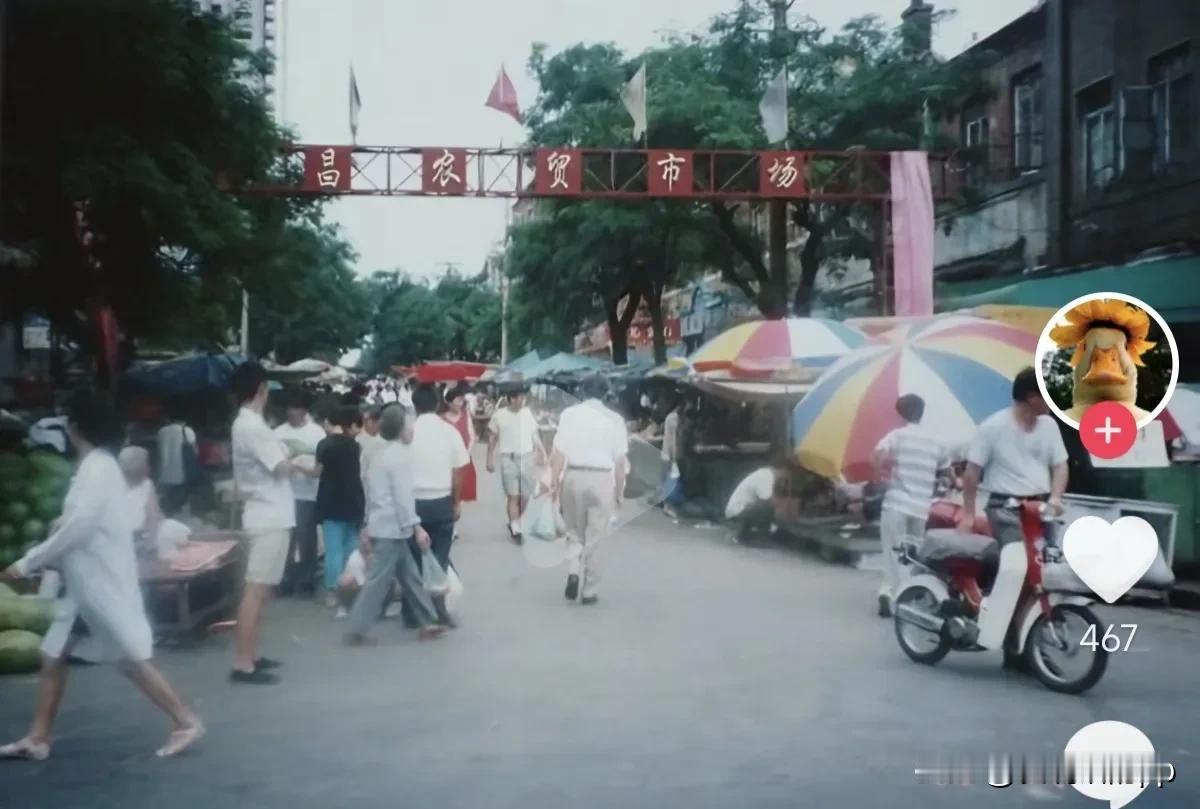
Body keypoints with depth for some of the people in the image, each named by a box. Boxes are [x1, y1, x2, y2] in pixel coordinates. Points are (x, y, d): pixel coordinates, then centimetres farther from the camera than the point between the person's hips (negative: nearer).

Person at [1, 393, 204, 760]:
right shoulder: (95, 467, 12)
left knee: (133, 660, -4)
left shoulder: (98, 468, -16)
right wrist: (43, 562, 9)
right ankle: (37, 739, 20)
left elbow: (77, 528, -22)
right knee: (52, 656, 12)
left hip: (106, 584, -9)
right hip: (85, 584, 10)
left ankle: (186, 722, 4)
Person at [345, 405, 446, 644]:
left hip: (382, 526, 9)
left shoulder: (381, 455, 15)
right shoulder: (400, 456, -13)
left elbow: (372, 494, 17)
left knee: (410, 575, 13)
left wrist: (368, 526, 20)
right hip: (392, 528, -9)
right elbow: (403, 496, -18)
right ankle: (356, 630, -4)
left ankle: (427, 621, 18)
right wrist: (416, 526, -17)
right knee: (378, 580, -6)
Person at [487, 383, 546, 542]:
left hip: (527, 458, 3)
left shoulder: (528, 413, 3)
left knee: (525, 496, 8)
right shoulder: (499, 415, -4)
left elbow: (535, 435, 9)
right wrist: (490, 459, 2)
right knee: (513, 496, -4)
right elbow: (492, 438, 4)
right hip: (509, 459, -3)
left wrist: (541, 452, 2)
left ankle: (514, 523, 28)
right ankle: (515, 529, 3)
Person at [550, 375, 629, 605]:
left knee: (575, 533, 18)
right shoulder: (614, 419, -1)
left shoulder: (569, 414, 1)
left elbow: (559, 452, -4)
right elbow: (619, 460, -2)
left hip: (573, 477, 1)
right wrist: (620, 491, 7)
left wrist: (554, 482, 2)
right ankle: (589, 590, 14)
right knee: (594, 537, 9)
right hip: (601, 479, -1)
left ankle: (574, 571, -5)